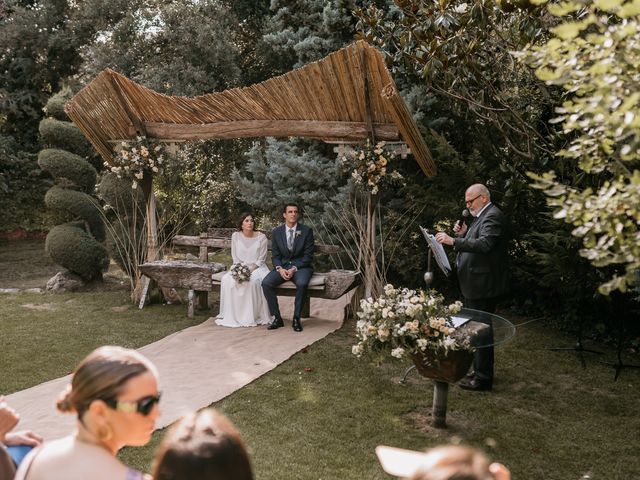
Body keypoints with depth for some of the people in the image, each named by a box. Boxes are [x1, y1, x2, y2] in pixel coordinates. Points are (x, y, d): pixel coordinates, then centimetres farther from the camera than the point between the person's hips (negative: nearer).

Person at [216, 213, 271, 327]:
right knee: (227, 280, -27)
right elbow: (235, 257, 3)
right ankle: (232, 316, -19)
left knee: (254, 280, -35)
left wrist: (250, 270, -19)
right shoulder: (236, 236, 2)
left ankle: (253, 316, -25)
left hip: (257, 267, -2)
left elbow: (261, 259, -5)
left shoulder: (261, 237, -4)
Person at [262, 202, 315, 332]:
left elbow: (308, 256, -5)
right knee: (266, 283, -24)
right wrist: (280, 268, -14)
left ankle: (296, 318, -18)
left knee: (302, 283, -35)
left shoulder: (306, 231, -3)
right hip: (282, 266, 3)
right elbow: (275, 255, 6)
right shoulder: (277, 232, 5)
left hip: (301, 266, -3)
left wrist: (294, 268, -17)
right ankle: (277, 318, -12)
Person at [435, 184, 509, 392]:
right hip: (475, 284, 11)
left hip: (483, 286, -11)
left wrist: (453, 240, -34)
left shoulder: (493, 216, -15)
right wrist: (464, 233, 2)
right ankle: (480, 371, 29)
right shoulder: (482, 216, 17)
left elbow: (484, 244, -30)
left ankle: (483, 378, 5)